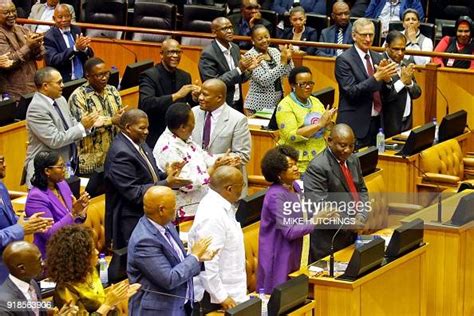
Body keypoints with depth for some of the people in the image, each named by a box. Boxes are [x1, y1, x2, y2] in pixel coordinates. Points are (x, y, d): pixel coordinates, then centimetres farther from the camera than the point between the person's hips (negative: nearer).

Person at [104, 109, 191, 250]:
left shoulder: (140, 143, 9)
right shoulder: (120, 153, -19)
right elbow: (134, 193, -22)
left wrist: (166, 174, -3)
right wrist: (167, 183, -24)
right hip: (132, 222, -9)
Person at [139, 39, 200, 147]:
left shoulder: (185, 76, 7)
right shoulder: (149, 76, -11)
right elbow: (146, 104, -27)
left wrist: (194, 98, -11)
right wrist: (176, 96, -31)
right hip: (154, 138, -5)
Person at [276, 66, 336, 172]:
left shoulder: (315, 102, 12)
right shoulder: (285, 106, -6)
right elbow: (291, 136, -18)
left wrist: (328, 122, -9)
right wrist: (319, 124, -18)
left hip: (321, 158, 5)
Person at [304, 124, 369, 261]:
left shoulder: (353, 160, 10)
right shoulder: (317, 168, -16)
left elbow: (362, 191, 16)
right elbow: (319, 206, -22)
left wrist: (361, 216, -4)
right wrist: (349, 223, -27)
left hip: (354, 235, 8)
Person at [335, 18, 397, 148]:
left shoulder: (377, 58, 12)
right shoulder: (344, 60, -7)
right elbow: (352, 92, -16)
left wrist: (386, 77, -10)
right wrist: (377, 77, -24)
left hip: (377, 122, 6)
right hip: (356, 124, -6)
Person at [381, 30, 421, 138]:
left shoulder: (406, 64, 10)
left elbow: (417, 93, 11)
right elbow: (382, 96, -22)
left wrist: (409, 82, -9)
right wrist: (402, 81, -20)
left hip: (407, 122, 7)